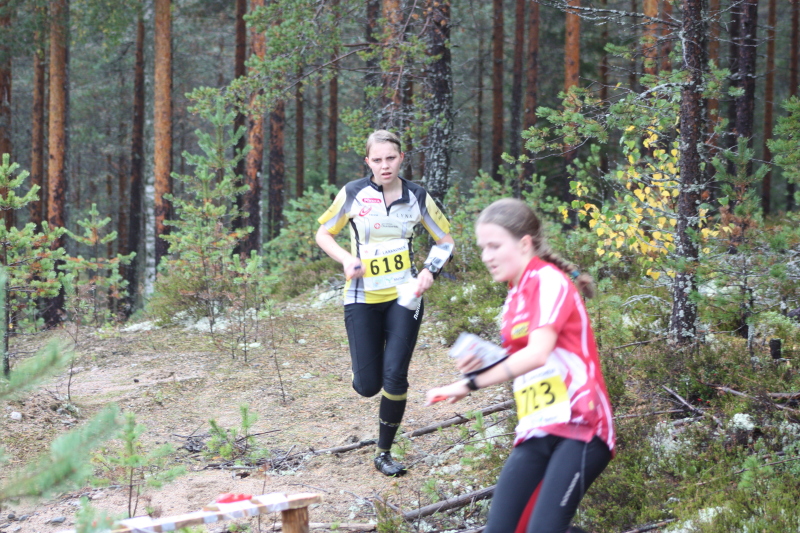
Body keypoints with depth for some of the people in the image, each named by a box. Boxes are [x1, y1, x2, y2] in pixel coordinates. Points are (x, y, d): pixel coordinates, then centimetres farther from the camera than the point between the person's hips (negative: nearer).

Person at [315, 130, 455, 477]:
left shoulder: (417, 197, 0)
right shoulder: (353, 194, -4)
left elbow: (445, 239, 11)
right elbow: (323, 234, 6)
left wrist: (431, 270, -7)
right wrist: (346, 259, -12)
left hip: (404, 295, 0)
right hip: (362, 298, 0)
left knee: (394, 378, -11)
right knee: (367, 386, -2)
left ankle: (384, 453, 6)